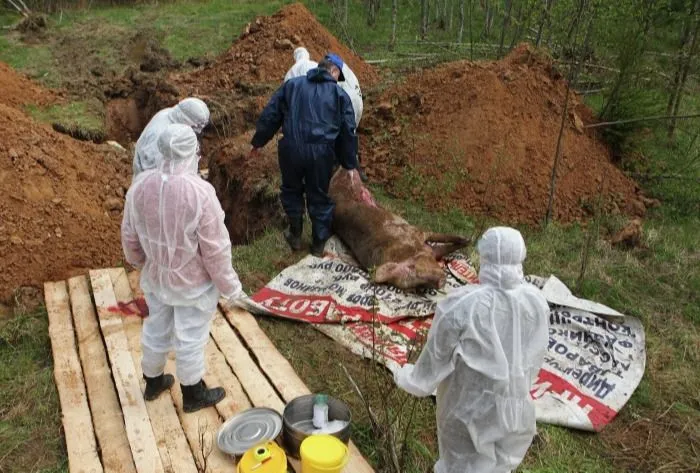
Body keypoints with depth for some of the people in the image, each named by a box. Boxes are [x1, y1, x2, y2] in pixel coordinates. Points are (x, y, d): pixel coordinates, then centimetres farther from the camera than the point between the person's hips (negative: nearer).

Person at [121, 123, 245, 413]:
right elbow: (215, 248, -21)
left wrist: (137, 260, 23)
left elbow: (129, 234, 2)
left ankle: (153, 383, 45)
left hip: (155, 276, 5)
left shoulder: (141, 185, -11)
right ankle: (193, 395, 31)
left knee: (156, 330, 24)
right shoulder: (200, 191, -27)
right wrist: (229, 286, -8)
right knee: (190, 338, 12)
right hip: (193, 282, -5)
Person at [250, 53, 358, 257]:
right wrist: (350, 164, 15)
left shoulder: (291, 85, 13)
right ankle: (319, 244, 26)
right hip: (322, 153, -1)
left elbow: (269, 116, 12)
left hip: (291, 148, 1)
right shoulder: (340, 94, 9)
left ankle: (295, 235, 31)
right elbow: (348, 132, 8)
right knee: (319, 197, 15)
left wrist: (258, 142, 22)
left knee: (292, 190, 24)